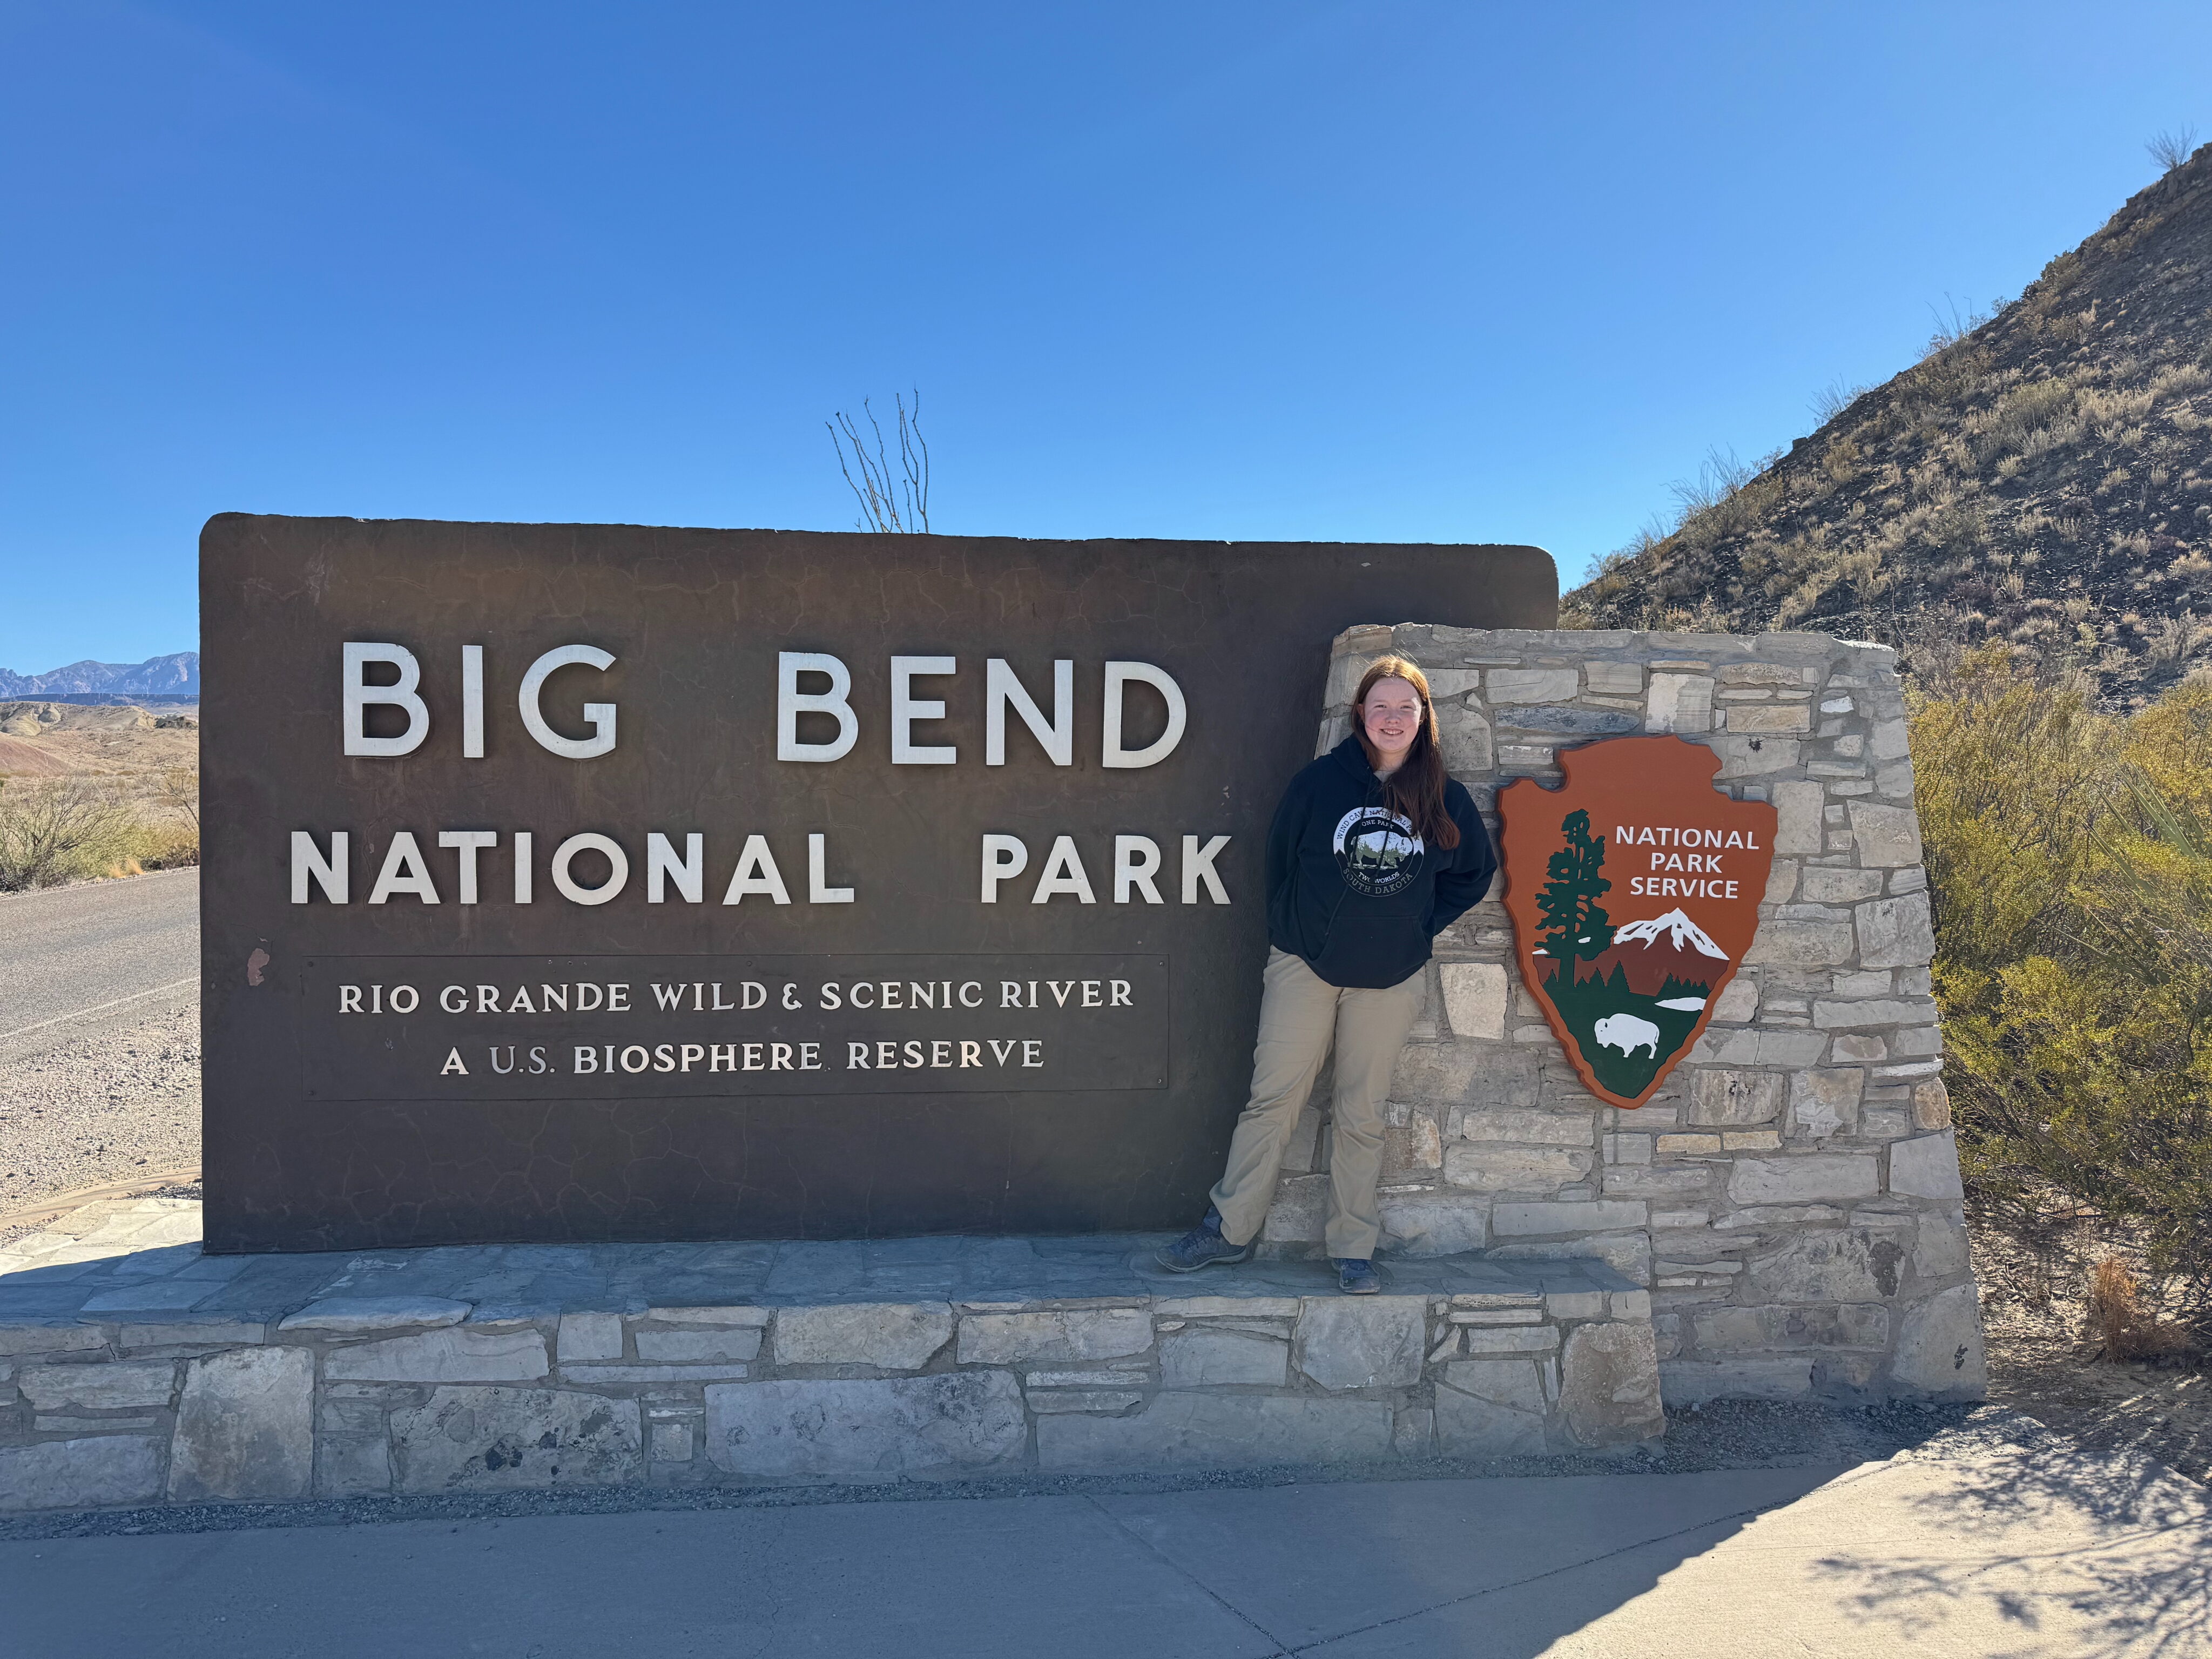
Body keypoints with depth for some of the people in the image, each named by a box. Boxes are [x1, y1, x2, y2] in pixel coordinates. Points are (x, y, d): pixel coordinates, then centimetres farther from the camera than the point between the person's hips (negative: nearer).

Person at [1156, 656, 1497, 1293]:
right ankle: (1229, 1230, 13)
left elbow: (1476, 871, 14)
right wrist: (1291, 926, 3)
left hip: (1389, 978, 1)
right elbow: (1280, 857, 5)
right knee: (1272, 1098, 2)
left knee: (1361, 1116, 8)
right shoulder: (1319, 782, -4)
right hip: (1305, 964, -1)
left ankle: (1353, 1250, 18)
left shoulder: (1445, 800, 0)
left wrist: (1423, 925, 6)